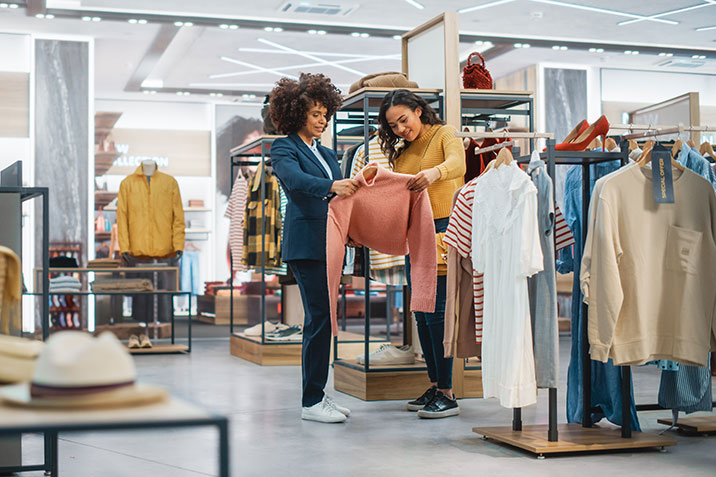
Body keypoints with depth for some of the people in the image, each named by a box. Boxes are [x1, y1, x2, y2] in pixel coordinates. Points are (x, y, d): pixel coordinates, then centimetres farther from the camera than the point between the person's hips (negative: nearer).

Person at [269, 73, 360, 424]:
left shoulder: (327, 154, 23)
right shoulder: (284, 148, -1)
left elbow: (342, 192, 17)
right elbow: (296, 179, -22)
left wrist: (357, 186, -3)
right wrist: (332, 186, -37)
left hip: (328, 243, 8)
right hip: (305, 243, -8)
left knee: (322, 319, 9)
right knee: (320, 316, -11)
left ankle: (317, 395, 15)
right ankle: (311, 402, -6)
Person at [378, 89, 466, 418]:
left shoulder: (444, 134, -1)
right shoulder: (402, 153, 18)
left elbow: (457, 164, -22)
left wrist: (434, 172, -43)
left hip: (443, 229, -8)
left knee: (437, 312, -10)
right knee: (422, 314, 9)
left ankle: (447, 394, -5)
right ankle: (434, 387, 17)